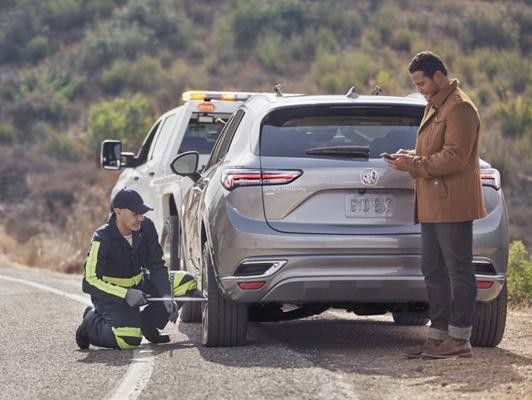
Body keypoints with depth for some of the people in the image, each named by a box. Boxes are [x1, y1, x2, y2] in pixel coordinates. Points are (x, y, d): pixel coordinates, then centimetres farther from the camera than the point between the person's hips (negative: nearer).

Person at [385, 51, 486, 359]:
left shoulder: (460, 108, -13)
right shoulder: (434, 107, 20)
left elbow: (454, 158, -20)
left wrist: (415, 164, -17)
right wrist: (412, 158, 9)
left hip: (452, 206, -10)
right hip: (433, 206, 10)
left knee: (459, 271, -5)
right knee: (434, 272, 11)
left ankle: (460, 339, -2)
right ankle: (439, 336, 16)